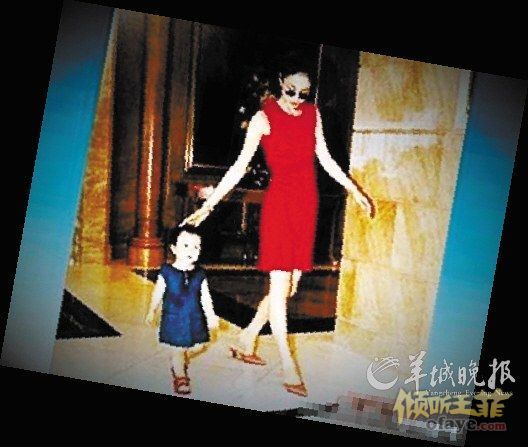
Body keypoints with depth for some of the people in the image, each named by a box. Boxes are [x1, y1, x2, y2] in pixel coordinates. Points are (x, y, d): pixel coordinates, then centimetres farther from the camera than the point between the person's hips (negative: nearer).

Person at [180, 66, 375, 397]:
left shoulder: (313, 113, 9)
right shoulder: (264, 118, -6)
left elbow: (324, 158, 17)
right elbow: (241, 165, -7)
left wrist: (353, 189, 19)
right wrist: (209, 205, -12)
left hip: (306, 203, 6)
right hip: (279, 202, -6)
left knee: (290, 286, 8)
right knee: (279, 284, -5)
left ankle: (246, 343, 25)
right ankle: (289, 369, -2)